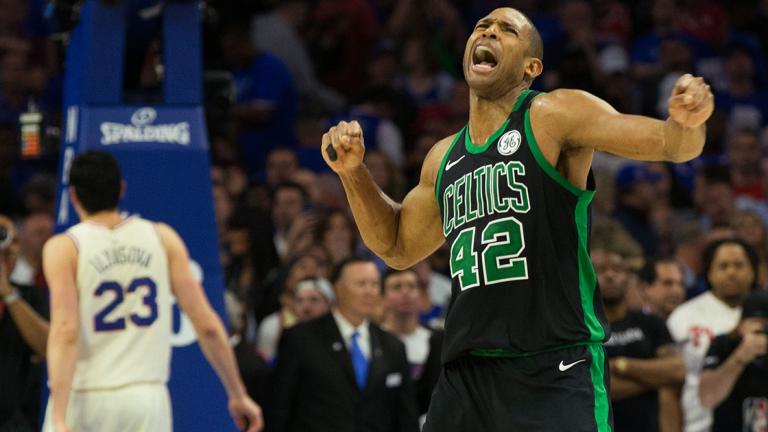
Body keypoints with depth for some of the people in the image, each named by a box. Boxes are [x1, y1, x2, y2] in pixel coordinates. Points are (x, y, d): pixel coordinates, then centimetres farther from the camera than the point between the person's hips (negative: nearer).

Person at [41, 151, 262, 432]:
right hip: (148, 398, 2)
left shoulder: (63, 248, -3)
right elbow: (207, 324, 1)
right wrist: (238, 395, 9)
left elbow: (65, 332, -15)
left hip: (84, 401, -2)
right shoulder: (162, 238, 6)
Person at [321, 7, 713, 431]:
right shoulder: (444, 158, 16)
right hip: (465, 375, 6)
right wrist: (353, 172, 18)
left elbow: (670, 143, -10)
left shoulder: (552, 117, -3)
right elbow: (398, 246, 32)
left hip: (556, 373, -6)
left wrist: (686, 123, -34)